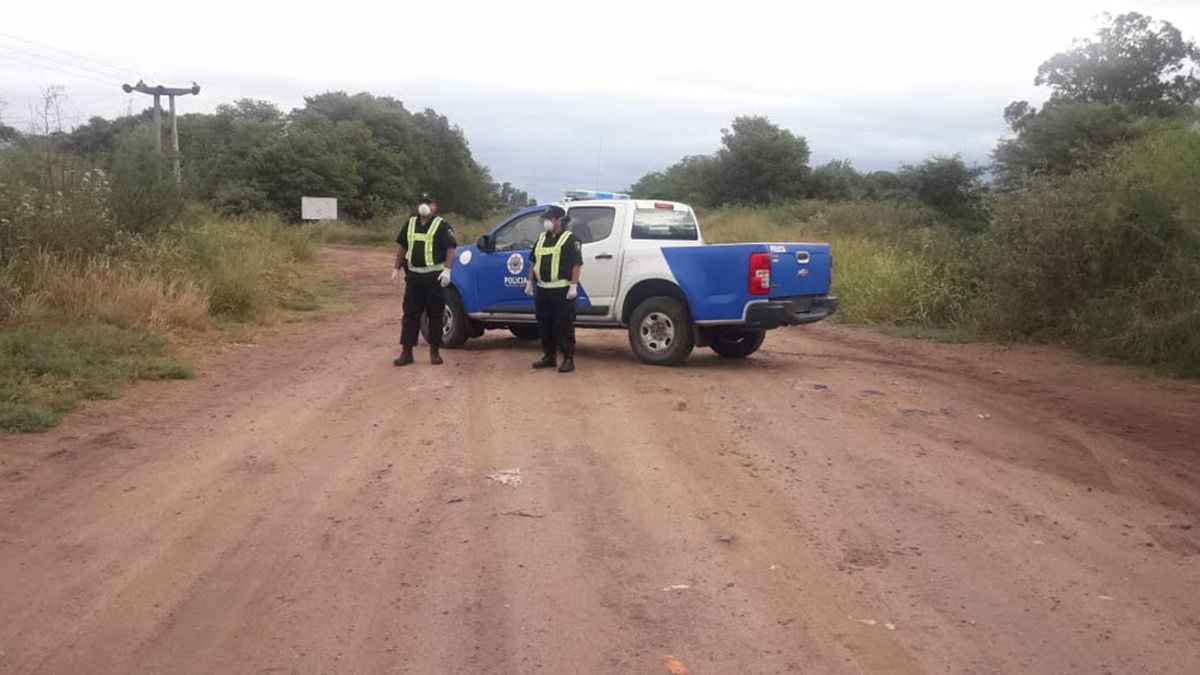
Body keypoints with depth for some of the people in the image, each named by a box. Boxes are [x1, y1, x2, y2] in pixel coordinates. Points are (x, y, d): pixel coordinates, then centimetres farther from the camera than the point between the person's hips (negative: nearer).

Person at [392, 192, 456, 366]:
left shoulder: (442, 225, -3)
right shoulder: (410, 224, 13)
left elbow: (450, 249, -8)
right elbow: (402, 248, 19)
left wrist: (447, 270, -19)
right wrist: (397, 268, 14)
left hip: (434, 277, -4)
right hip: (413, 277, 4)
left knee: (435, 316, 3)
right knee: (410, 315, 3)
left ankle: (435, 351, 12)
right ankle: (406, 352, 6)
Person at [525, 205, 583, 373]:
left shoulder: (570, 239, -6)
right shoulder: (542, 238, 16)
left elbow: (577, 264, -12)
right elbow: (534, 262, 22)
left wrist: (573, 286, -18)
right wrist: (529, 282, 15)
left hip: (561, 291, -7)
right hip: (543, 290, 7)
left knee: (564, 327, -5)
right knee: (545, 326, 11)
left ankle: (568, 359, 0)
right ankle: (549, 357, 21)